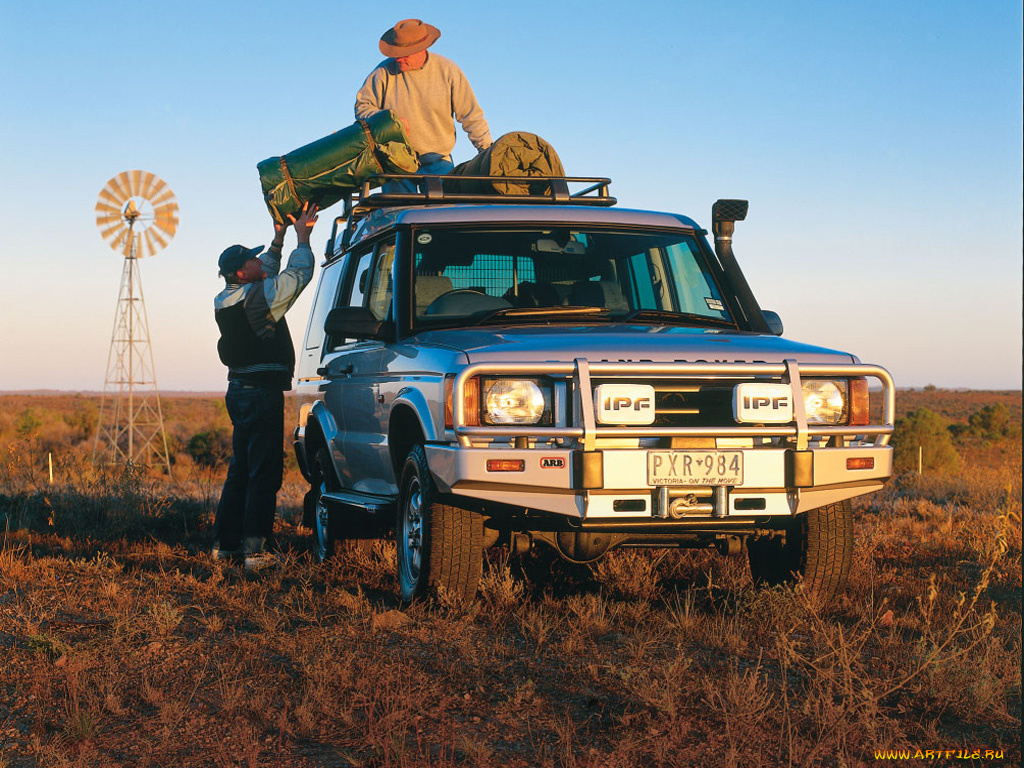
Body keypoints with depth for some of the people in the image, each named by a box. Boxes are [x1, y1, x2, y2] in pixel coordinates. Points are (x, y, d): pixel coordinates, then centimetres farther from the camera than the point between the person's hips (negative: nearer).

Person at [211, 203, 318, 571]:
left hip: (239, 390, 9)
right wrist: (302, 236, 6)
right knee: (264, 473, -7)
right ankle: (255, 549, -8)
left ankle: (225, 543, 17)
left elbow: (267, 272, 26)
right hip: (262, 392, -9)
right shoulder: (259, 296, -15)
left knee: (240, 469, 15)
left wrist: (279, 239, 24)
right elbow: (299, 273, -6)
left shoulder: (225, 300, 10)